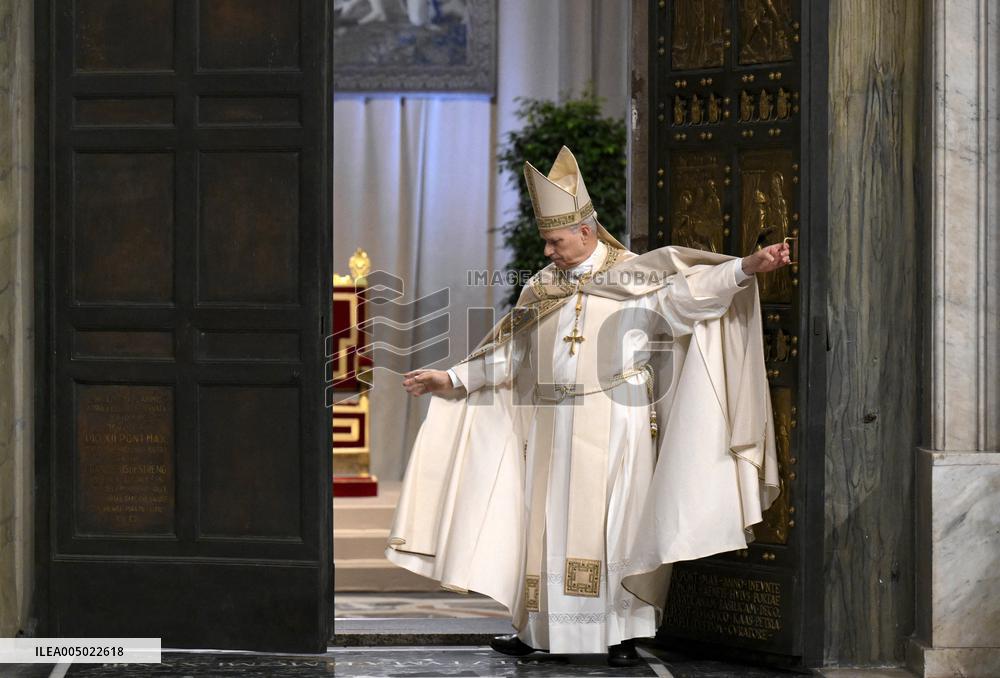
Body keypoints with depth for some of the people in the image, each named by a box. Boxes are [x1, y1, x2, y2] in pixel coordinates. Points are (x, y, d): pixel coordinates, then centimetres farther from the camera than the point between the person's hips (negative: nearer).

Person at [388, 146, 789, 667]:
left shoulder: (635, 275, -1)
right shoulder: (541, 288, 13)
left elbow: (691, 288, -14)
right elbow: (506, 352, 19)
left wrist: (746, 268, -29)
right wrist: (450, 378, 16)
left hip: (615, 422, -4)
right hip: (553, 426, 4)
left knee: (615, 523, -4)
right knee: (550, 521, 6)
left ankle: (621, 633, 1)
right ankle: (537, 628, 12)